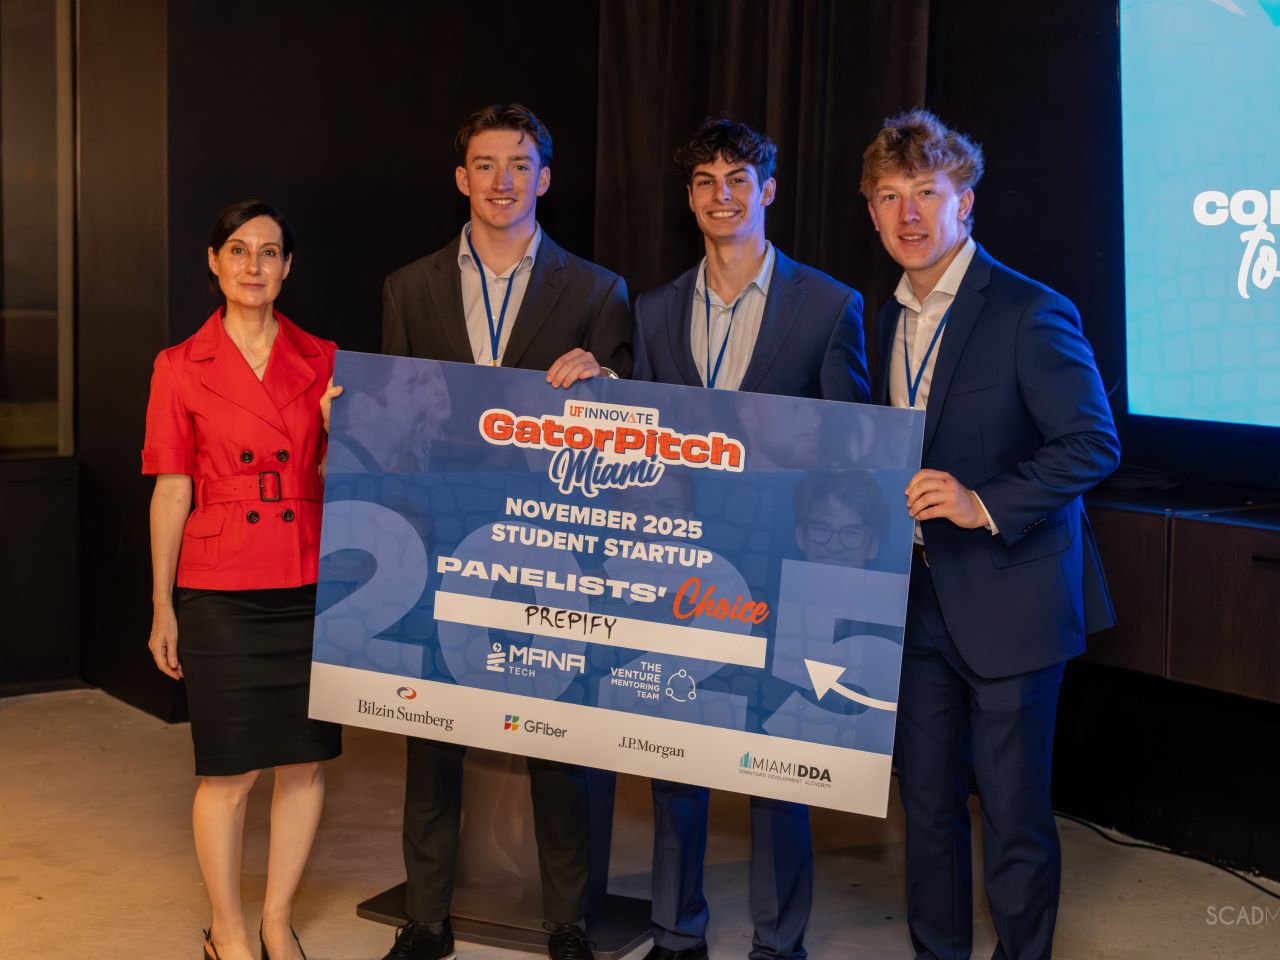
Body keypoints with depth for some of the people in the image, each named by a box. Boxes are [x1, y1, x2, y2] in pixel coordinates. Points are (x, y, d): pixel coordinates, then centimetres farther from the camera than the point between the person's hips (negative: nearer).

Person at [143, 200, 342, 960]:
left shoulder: (321, 361, 6)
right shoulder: (182, 368, 0)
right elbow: (171, 492, 1)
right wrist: (162, 606, 0)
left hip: (310, 586, 3)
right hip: (221, 594, -3)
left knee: (306, 761, 7)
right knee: (231, 771, 2)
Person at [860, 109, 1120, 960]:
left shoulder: (1032, 314, -13)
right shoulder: (892, 319, 11)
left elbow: (1094, 443, -18)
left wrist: (985, 503, -28)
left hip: (1008, 599, -7)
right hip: (919, 595, 7)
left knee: (1013, 810, 2)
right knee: (927, 799, 15)